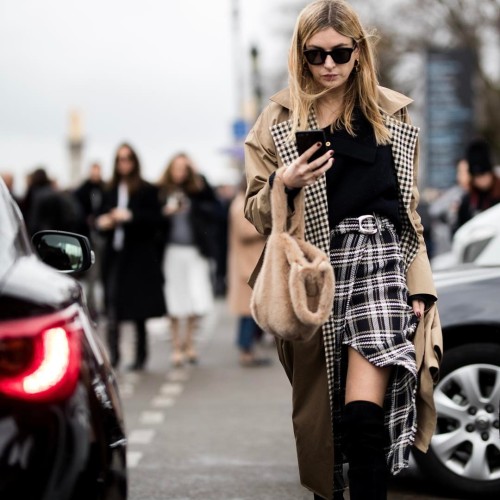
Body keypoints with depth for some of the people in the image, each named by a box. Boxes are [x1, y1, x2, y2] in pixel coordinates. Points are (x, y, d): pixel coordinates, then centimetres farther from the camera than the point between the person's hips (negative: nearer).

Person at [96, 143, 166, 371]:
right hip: (114, 255, 3)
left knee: (138, 309, 3)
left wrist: (130, 216, -19)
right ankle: (112, 354, -6)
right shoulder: (109, 192, 14)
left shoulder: (147, 191, -1)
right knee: (112, 308, -6)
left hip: (138, 256, -3)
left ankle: (140, 355, 13)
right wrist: (103, 223, -4)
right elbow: (100, 220, 19)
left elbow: (155, 221, -8)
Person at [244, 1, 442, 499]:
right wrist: (285, 184, -13)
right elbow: (255, 212, 8)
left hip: (376, 257, -1)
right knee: (317, 408, 4)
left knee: (364, 415, -16)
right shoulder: (279, 118, 9)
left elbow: (409, 212, 15)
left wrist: (420, 288, 7)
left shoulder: (392, 116, 12)